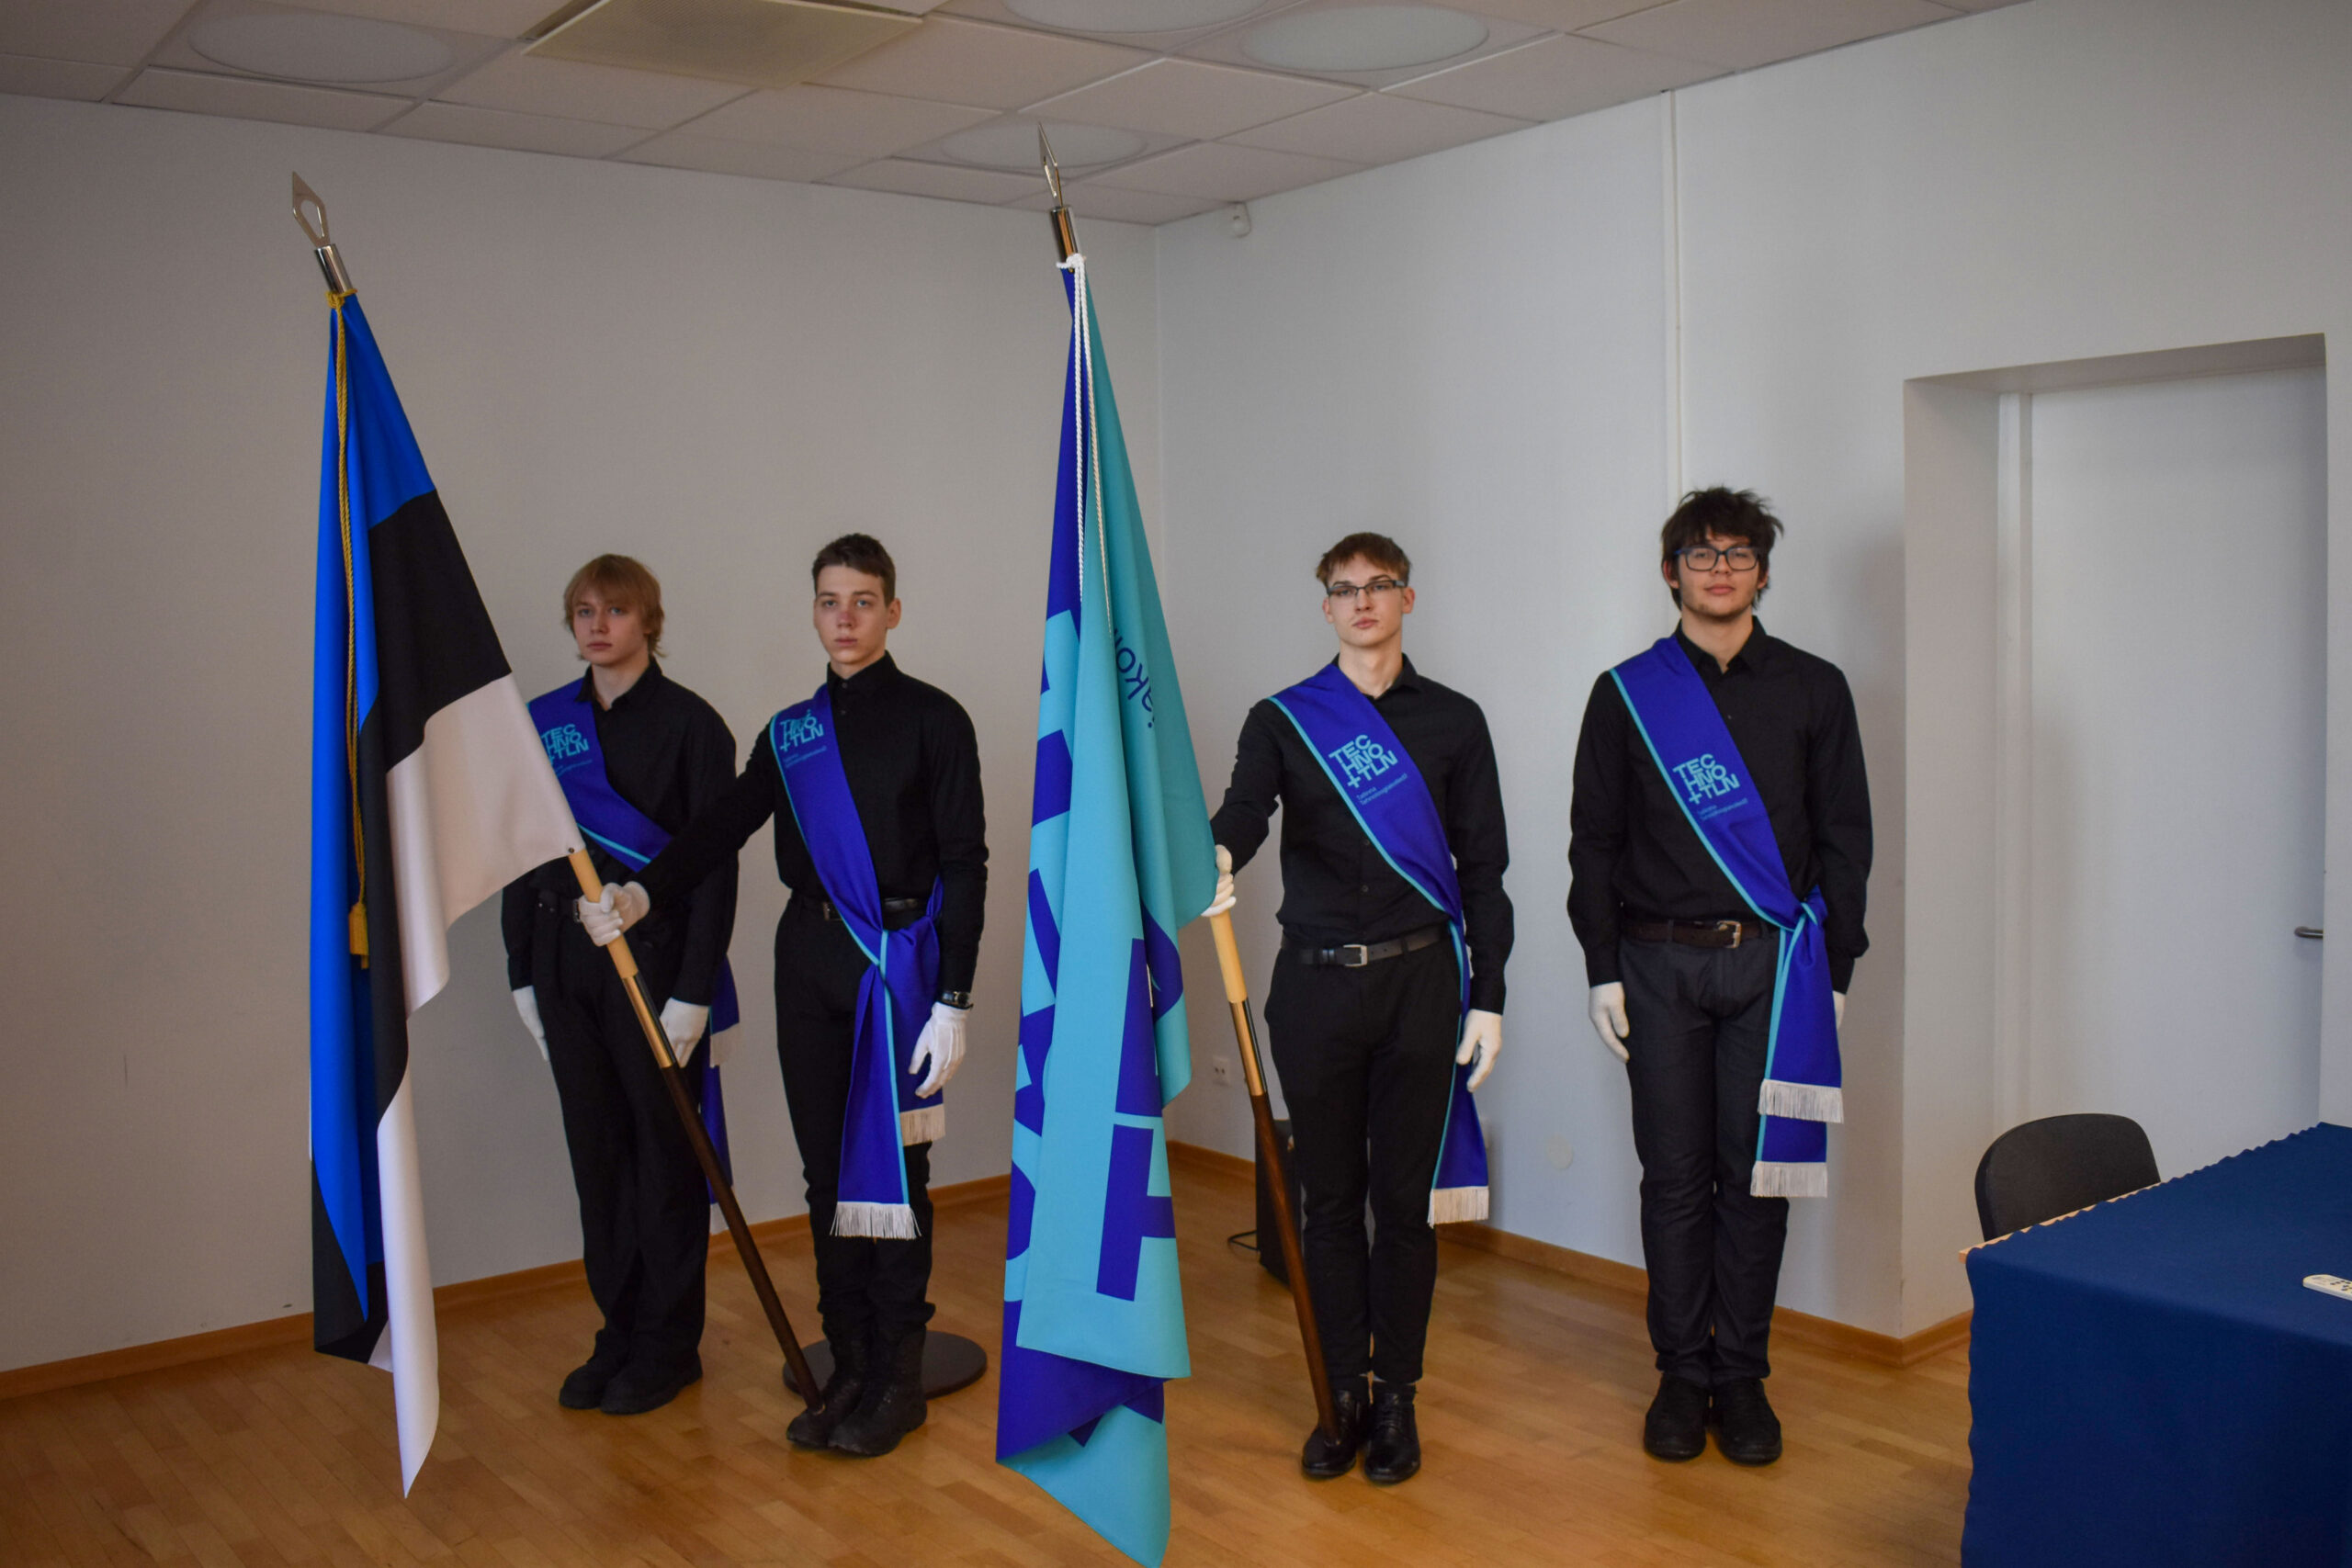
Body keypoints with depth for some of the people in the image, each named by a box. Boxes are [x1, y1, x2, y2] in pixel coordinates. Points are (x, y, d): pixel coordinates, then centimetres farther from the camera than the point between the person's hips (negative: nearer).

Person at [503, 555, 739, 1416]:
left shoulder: (690, 723, -6)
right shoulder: (545, 724, 9)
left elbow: (715, 864, -8)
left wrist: (693, 990, -13)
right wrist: (524, 974, 8)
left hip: (654, 956, -5)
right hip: (566, 961, 5)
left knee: (665, 1151, 4)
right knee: (595, 1151, 10)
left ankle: (668, 1343, 17)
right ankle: (619, 1331, 24)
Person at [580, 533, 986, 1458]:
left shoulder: (933, 720, -3)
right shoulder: (788, 733, 13)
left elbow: (964, 867, -6)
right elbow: (723, 828, 5)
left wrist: (952, 1002, -12)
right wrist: (642, 895, -14)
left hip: (899, 965, -5)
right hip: (809, 964, 5)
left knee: (891, 1170, -2)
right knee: (828, 1172, 9)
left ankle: (898, 1380, 11)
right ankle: (849, 1370, 20)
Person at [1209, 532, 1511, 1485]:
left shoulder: (1453, 720, 9)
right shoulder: (1283, 719, 8)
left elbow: (1483, 865, 7)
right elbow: (1246, 806, -11)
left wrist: (1488, 997, 1)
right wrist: (1219, 855, -35)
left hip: (1421, 978, 0)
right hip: (1315, 979, 1)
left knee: (1406, 1200, 5)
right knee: (1331, 1201, 7)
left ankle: (1395, 1398, 17)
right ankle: (1343, 1396, 18)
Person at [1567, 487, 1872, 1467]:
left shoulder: (1812, 689, 7)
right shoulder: (1627, 695, 7)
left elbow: (1844, 839, 7)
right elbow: (1594, 839, 6)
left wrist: (1834, 972, 1)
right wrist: (1603, 968, 0)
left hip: (1773, 963, 0)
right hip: (1660, 964, 0)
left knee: (1755, 1176, 5)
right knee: (1675, 1176, 4)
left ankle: (1741, 1376, 17)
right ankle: (1682, 1372, 16)